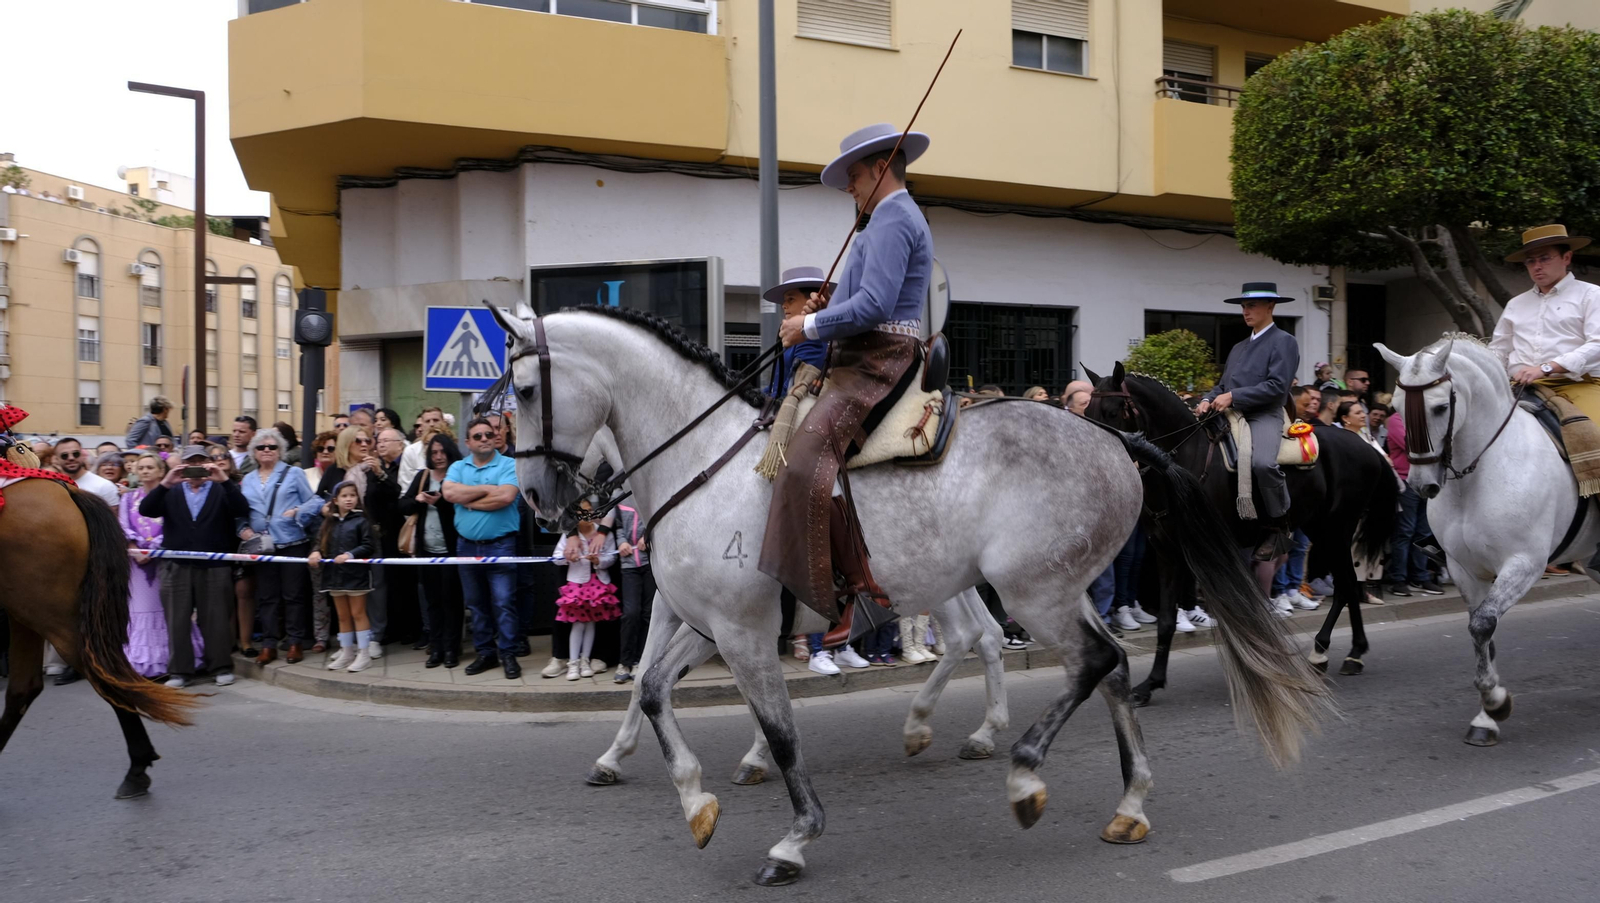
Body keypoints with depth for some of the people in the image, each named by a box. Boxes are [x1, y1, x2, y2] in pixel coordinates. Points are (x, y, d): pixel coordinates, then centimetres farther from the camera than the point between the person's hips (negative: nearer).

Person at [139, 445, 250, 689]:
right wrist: (165, 483, -15)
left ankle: (222, 667, 13)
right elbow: (145, 510, -3)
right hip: (177, 567, 2)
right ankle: (179, 671, 11)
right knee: (177, 621, 4)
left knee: (216, 619, 3)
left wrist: (225, 481, -19)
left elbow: (242, 511, -9)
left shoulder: (221, 491, 8)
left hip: (214, 568, -1)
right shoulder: (171, 492, 12)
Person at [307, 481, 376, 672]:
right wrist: (316, 552, -14)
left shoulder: (360, 521, -6)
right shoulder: (330, 522, 10)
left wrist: (350, 554, -24)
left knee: (358, 614, 0)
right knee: (343, 616, 13)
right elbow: (321, 543, 8)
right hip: (335, 575, 5)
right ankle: (346, 653, 22)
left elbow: (368, 546, -12)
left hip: (356, 574, -5)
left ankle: (364, 654, 4)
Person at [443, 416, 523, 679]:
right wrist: (487, 489, -10)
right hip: (467, 545, 5)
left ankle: (507, 654, 3)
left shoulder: (509, 465, -4)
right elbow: (449, 493, -10)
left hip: (500, 545, -5)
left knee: (504, 603, -4)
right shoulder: (458, 467, 9)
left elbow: (505, 497, -20)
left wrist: (467, 500, -9)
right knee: (476, 604, 12)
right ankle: (485, 652, 21)